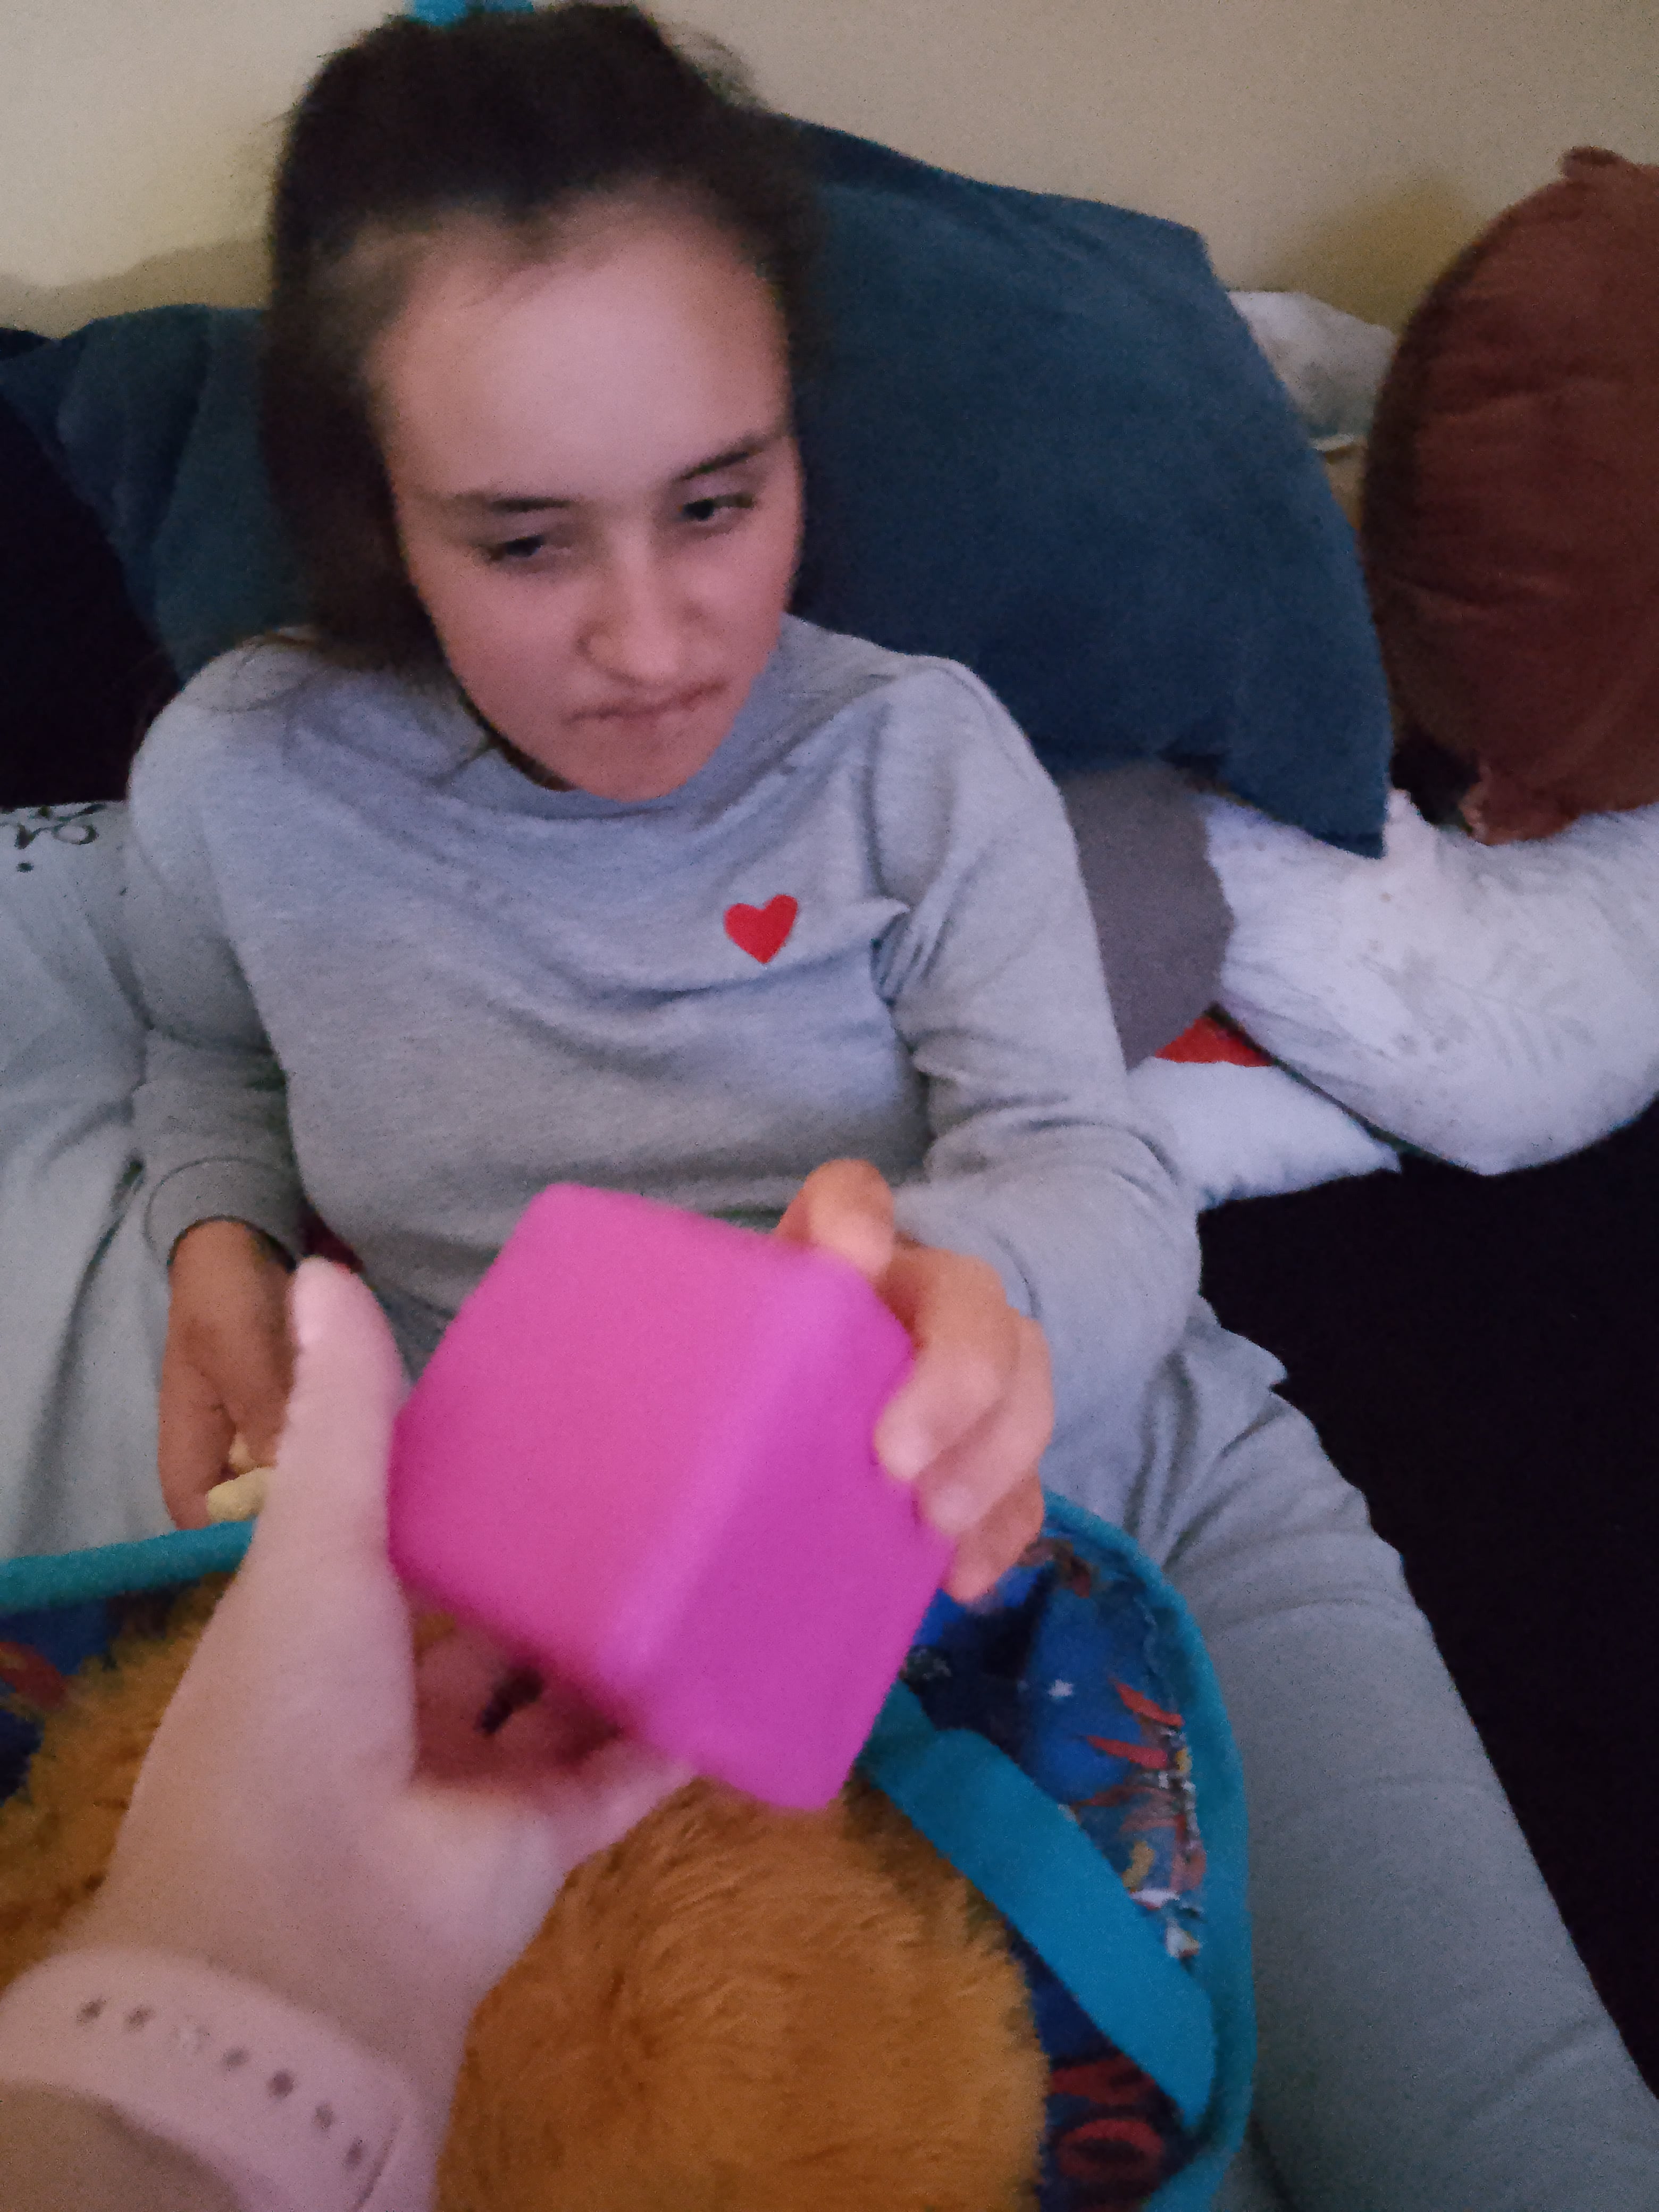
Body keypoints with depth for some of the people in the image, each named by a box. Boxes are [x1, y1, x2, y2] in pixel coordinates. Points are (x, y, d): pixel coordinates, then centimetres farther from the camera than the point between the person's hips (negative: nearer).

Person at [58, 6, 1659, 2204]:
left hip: (1150, 1490, 1)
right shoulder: (236, 788, -1)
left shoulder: (924, 748, -3)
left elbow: (1099, 1177, -11)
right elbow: (216, 1059, 21)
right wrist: (218, 1248, -1)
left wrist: (970, 1280, -35)